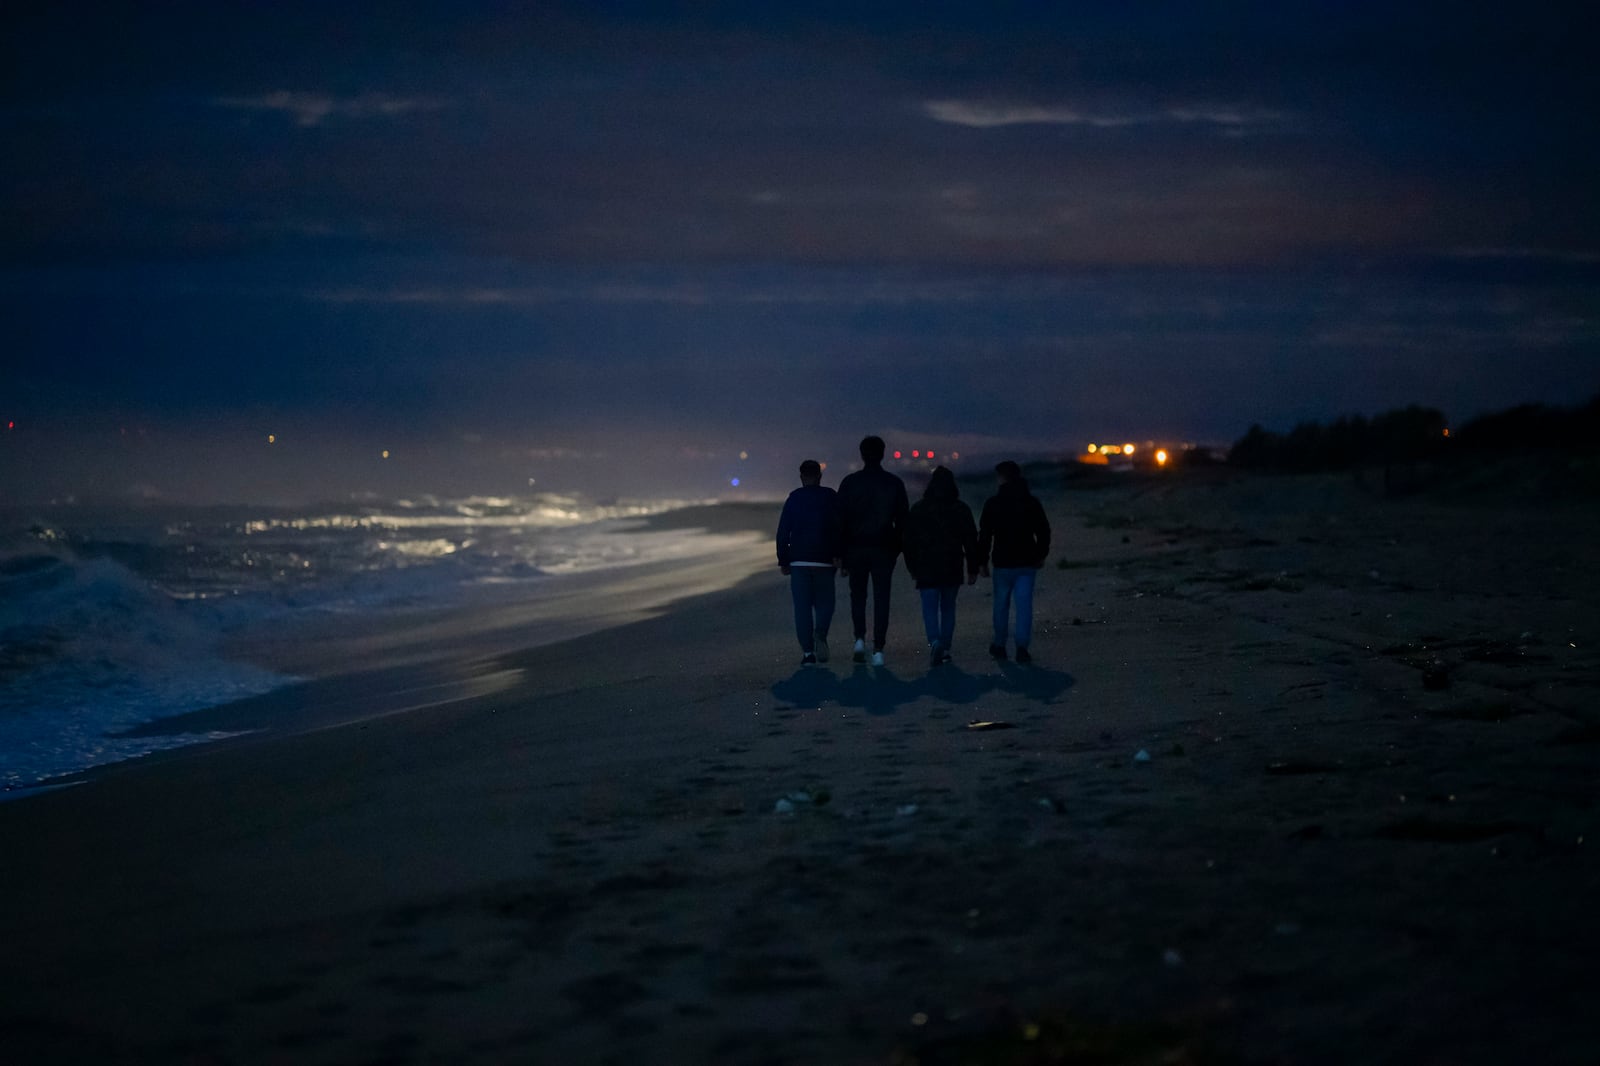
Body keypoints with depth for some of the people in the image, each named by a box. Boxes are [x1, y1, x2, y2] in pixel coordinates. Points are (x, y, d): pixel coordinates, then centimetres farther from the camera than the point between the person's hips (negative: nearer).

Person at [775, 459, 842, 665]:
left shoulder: (794, 499, 4)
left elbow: (783, 532, 2)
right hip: (824, 561, 0)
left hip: (798, 561, 0)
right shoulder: (831, 497, 2)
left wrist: (783, 561, 7)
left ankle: (807, 650, -2)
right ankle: (820, 635, -18)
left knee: (802, 607, 4)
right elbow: (841, 528, -5)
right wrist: (839, 554, -2)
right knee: (824, 602, 10)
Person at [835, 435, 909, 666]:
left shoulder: (849, 482, -2)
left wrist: (841, 555, 2)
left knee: (858, 595, 16)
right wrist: (896, 549, 12)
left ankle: (860, 639, 0)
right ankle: (878, 650, -3)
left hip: (856, 548, 0)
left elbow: (840, 518, -2)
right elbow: (902, 520, 3)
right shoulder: (894, 483, 1)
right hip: (884, 549, 0)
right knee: (881, 599, 3)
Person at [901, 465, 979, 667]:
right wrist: (972, 569, 6)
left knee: (930, 608, -2)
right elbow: (971, 540, 1)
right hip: (952, 567, 2)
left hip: (926, 568, -1)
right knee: (948, 607, 14)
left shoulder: (918, 509, -1)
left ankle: (935, 641, -26)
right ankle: (945, 649, 14)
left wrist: (911, 567, 12)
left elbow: (909, 540, 2)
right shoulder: (961, 509, 0)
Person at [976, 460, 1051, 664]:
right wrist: (1041, 554, 20)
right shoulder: (1031, 502, 2)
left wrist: (982, 561, 0)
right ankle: (1022, 647, -8)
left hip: (1003, 563, -1)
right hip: (1027, 562, 2)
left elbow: (985, 534, -6)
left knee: (1001, 604, 12)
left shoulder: (993, 503, -6)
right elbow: (1043, 530, 8)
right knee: (1024, 604, 0)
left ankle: (999, 645, 21)